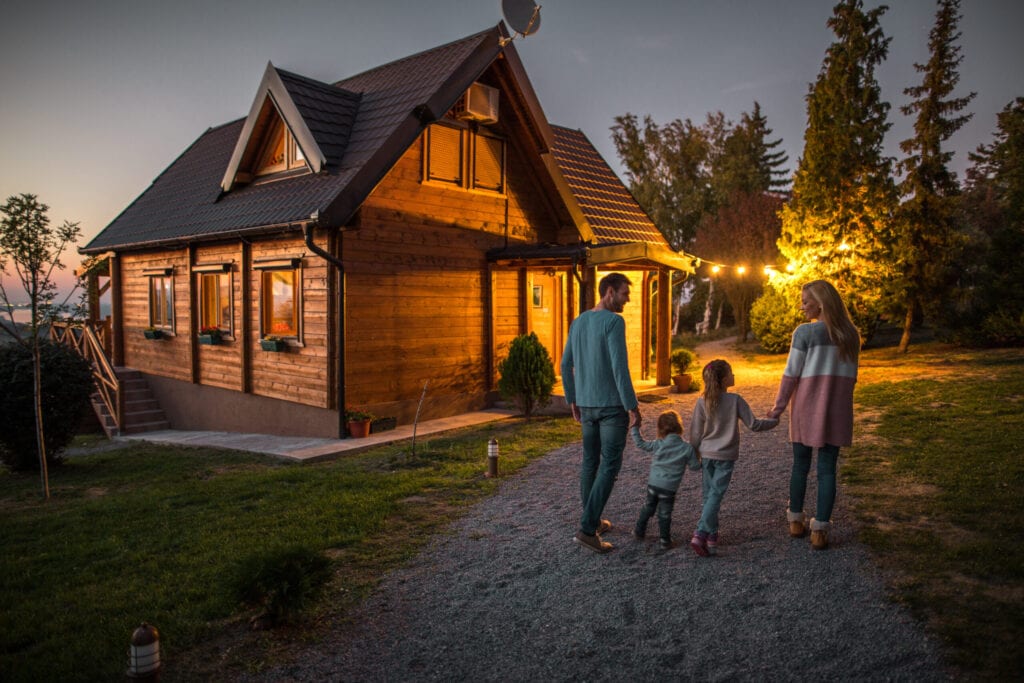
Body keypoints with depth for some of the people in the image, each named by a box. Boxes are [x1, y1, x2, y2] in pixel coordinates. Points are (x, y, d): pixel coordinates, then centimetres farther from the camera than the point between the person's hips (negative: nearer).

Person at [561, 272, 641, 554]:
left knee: (590, 462, 15)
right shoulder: (614, 322, -15)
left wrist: (572, 401, 21)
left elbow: (566, 365, 13)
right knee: (610, 465, -3)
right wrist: (633, 407, -15)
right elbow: (619, 367, -21)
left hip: (586, 404, 8)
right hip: (613, 404, -7)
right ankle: (587, 528, -7)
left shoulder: (578, 322, 9)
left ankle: (592, 521, 25)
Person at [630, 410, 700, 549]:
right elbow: (695, 466, -3)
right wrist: (697, 457, 17)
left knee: (647, 508, 21)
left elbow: (640, 444, -1)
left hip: (653, 484, 2)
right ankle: (665, 540, 15)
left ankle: (639, 531, 32)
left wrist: (634, 430, 10)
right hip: (669, 487, -2)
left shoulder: (658, 444, -7)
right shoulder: (687, 448, -10)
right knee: (664, 514, 9)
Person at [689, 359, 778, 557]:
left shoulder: (702, 402, -5)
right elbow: (753, 425, -8)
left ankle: (712, 534, 19)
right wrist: (773, 422, 10)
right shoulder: (736, 401, -13)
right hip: (726, 457, -3)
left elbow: (695, 432, 0)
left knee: (708, 495, 14)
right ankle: (700, 534, -13)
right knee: (715, 495, -3)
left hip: (707, 455, 3)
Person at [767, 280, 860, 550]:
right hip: (836, 412, 3)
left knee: (800, 465, 12)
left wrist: (778, 407, 0)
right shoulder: (850, 335, 5)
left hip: (806, 409, -3)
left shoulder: (805, 332, -10)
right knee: (827, 469, 5)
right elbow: (850, 376, 9)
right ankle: (820, 530, 7)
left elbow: (791, 373, -9)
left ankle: (796, 521, 24)